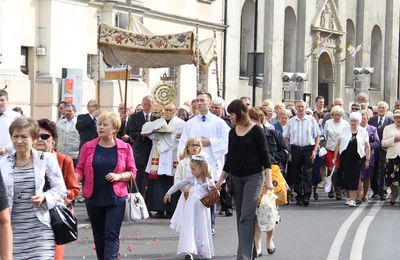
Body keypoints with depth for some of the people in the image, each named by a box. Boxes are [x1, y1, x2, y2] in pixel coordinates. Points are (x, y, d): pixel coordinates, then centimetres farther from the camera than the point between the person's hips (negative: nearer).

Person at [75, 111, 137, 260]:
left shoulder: (125, 148, 2)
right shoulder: (88, 147, 4)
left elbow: (132, 172, 6)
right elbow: (80, 170, 7)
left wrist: (119, 176, -12)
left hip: (116, 199, -2)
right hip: (93, 198, 2)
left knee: (112, 235, -9)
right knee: (99, 236, 11)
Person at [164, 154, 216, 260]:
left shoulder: (209, 181, 4)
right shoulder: (191, 179, 9)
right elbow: (179, 185, 17)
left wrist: (214, 189, -16)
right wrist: (168, 193, 18)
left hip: (202, 209, -1)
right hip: (190, 208, 1)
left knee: (202, 229, 2)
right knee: (189, 227, -8)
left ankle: (203, 251, 13)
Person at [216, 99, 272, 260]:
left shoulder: (256, 130, -7)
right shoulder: (233, 132, 10)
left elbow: (265, 156, -6)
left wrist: (269, 180, -11)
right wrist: (221, 179, 17)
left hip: (254, 177, -6)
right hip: (236, 178, 6)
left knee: (246, 216, -13)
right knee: (240, 216, 7)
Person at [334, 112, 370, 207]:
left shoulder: (363, 132, 5)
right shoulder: (344, 131, 9)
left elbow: (367, 147, 5)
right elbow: (338, 144, 11)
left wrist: (367, 160, -1)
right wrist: (335, 157, 7)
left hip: (358, 158, -2)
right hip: (345, 158, 2)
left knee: (354, 178, -6)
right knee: (345, 178, 1)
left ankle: (352, 199, -1)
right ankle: (348, 197, 21)